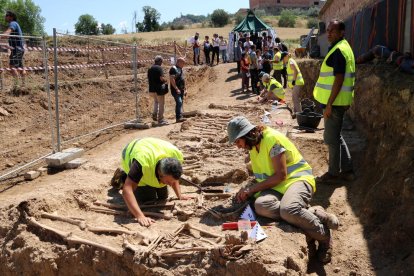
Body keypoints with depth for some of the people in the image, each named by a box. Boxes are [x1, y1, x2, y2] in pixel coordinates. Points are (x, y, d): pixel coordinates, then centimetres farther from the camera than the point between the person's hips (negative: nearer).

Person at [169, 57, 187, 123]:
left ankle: (180, 117, 12)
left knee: (181, 103, 9)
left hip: (181, 90, 9)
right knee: (179, 102, -18)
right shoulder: (174, 69, -10)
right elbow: (172, 79, -19)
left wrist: (184, 89, 21)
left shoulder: (181, 69, 19)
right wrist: (176, 89, -22)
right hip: (176, 90, -9)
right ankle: (178, 117, -22)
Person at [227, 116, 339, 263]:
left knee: (288, 209, -40)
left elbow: (281, 175, -17)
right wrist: (247, 190, 1)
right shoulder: (253, 146, 13)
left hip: (297, 178, -6)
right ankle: (313, 214, -20)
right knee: (261, 205, -31)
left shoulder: (272, 138, -13)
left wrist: (252, 189, -14)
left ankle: (323, 236, -12)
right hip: (275, 186, 7)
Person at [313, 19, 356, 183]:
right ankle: (347, 170, 24)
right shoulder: (344, 47, 15)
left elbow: (339, 79, -22)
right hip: (339, 101, 10)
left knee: (331, 139, 1)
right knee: (336, 137, 17)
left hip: (334, 102, -10)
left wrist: (329, 104, -21)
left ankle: (333, 173, 12)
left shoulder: (338, 50, -16)